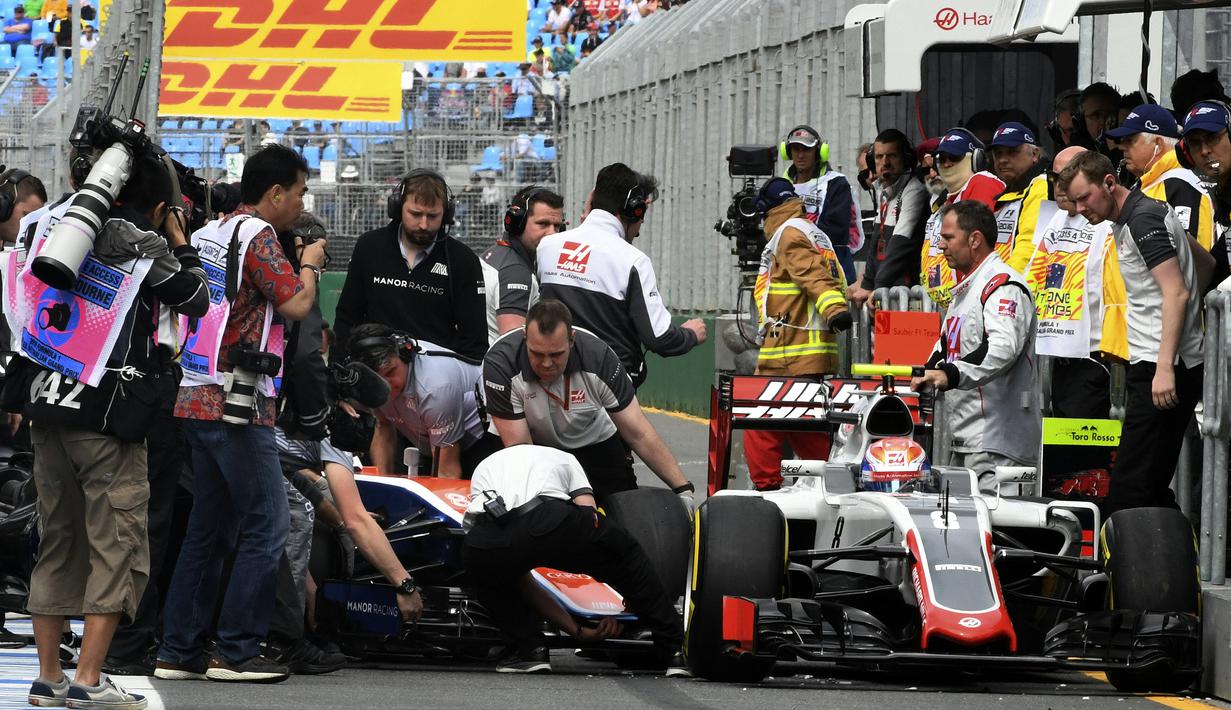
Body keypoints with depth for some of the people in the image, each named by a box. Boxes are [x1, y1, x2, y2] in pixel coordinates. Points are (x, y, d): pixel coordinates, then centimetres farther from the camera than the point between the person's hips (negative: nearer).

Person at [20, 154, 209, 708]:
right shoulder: (144, 245, -8)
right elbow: (196, 300, 3)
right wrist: (180, 243, 12)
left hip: (47, 411, 6)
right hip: (107, 417, -6)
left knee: (58, 543, 13)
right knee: (118, 547, -2)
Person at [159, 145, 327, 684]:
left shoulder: (207, 235, 16)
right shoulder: (258, 235, -10)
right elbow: (296, 304, -15)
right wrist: (309, 264, 4)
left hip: (196, 398, 9)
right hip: (237, 403, -9)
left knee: (208, 529, 12)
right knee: (266, 526, -4)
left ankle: (179, 651, 10)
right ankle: (236, 652, -6)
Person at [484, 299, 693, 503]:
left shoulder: (598, 357, -27)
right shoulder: (500, 364, -32)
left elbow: (639, 434, -19)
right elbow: (519, 448, -29)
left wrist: (682, 488, -20)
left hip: (593, 443, 2)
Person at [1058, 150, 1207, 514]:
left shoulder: (1143, 219, -12)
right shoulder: (1128, 220, 19)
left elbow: (1176, 293, -20)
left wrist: (1164, 368, -26)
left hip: (1162, 372, -11)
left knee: (1128, 489, -14)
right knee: (1153, 488, 9)